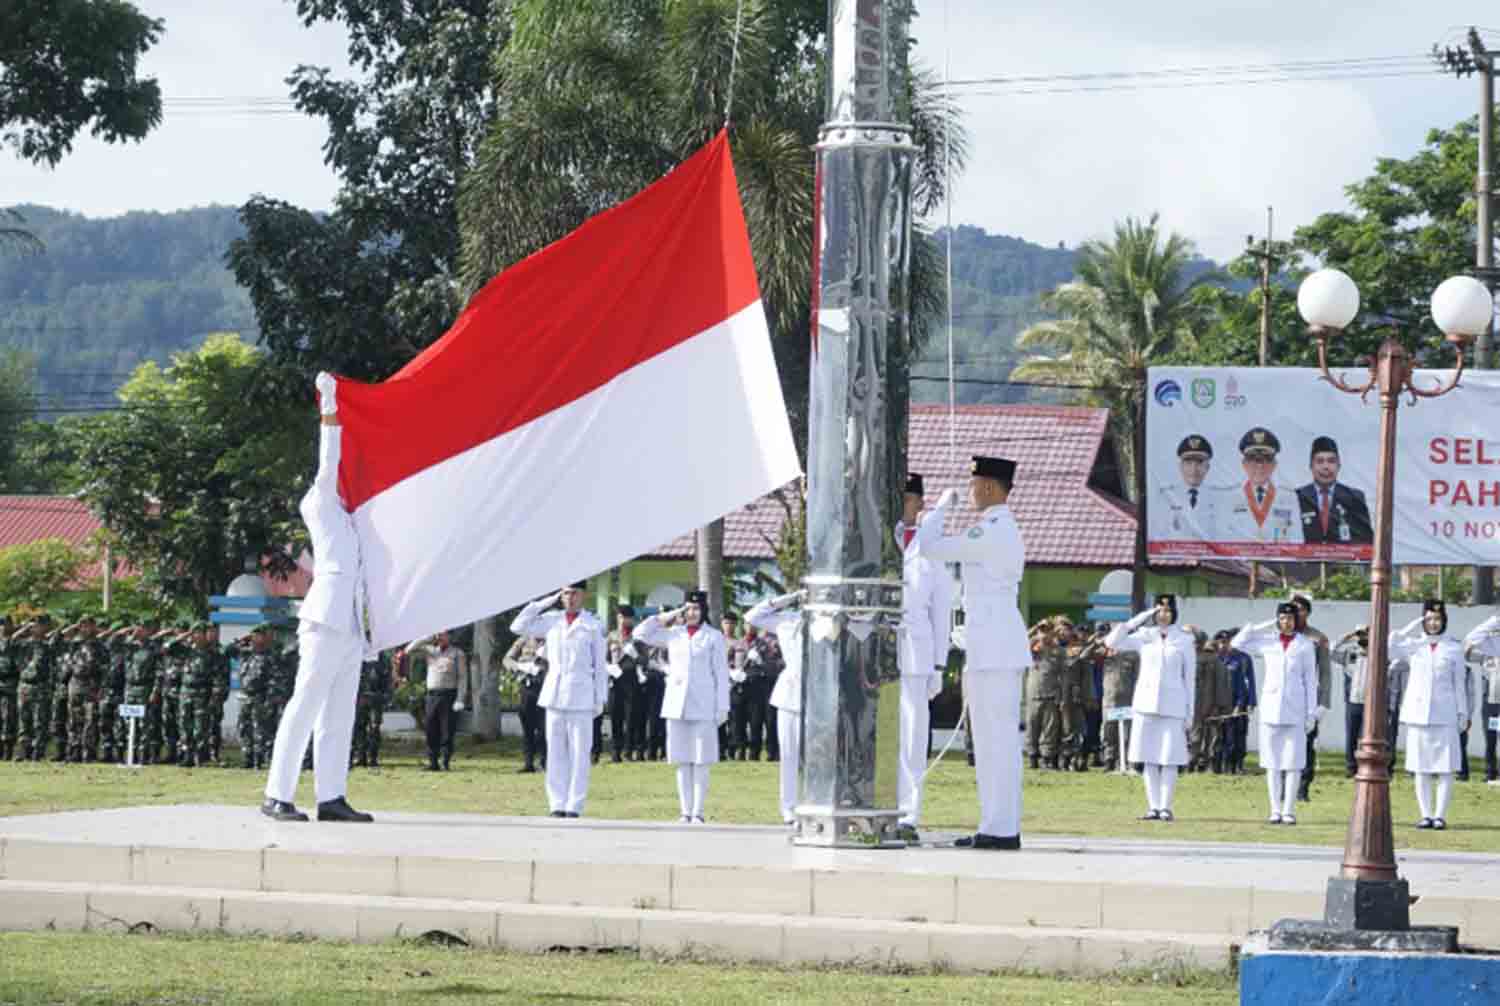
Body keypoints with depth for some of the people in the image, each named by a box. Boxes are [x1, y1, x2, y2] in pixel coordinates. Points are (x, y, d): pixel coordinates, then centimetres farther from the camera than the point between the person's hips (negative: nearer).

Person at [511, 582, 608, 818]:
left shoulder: (593, 626, 2)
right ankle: (557, 805, 7)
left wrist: (600, 699, -1)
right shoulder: (550, 621, 11)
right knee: (556, 754, 4)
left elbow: (600, 666, 3)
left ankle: (574, 806, -2)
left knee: (579, 754, -4)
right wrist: (545, 602, 4)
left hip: (580, 697, -3)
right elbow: (518, 626, 6)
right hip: (554, 694, 3)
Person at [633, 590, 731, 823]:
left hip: (703, 707, -3)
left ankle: (698, 813, 0)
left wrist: (722, 707, -4)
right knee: (682, 762, 4)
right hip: (677, 705, 3)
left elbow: (721, 674, 1)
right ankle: (686, 812, 7)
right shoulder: (673, 634, 11)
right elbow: (640, 634, 10)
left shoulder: (714, 637, 3)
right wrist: (667, 617, 4)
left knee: (701, 762, -3)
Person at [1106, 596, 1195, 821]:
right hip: (1146, 703, 2)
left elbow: (1190, 677, 5)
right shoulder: (1144, 636, 9)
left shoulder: (1184, 640, 5)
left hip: (1172, 705, -2)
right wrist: (1136, 620, -5)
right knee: (1149, 758, 2)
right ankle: (1153, 806, 6)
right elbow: (1112, 642, 1)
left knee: (1169, 758, -5)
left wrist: (1190, 711, 1)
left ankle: (1165, 806, -2)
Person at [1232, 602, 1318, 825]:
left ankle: (1289, 810, 0)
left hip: (1294, 710, -2)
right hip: (1271, 708, 2)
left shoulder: (1305, 645, 4)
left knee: (1293, 763, -3)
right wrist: (1264, 627, 2)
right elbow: (1237, 642, 8)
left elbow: (1311, 681, 5)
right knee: (1272, 762, 2)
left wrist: (1312, 713, 0)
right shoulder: (1268, 642, 8)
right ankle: (1275, 810, 6)